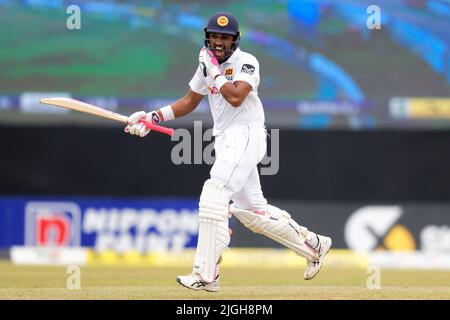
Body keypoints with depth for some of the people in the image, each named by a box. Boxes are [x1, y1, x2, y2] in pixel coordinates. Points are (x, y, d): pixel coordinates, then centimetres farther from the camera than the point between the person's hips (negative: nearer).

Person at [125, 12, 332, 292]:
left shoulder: (246, 62, -9)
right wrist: (154, 117, 13)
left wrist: (214, 72, -14)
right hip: (225, 140, 9)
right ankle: (313, 245, 25)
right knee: (251, 210, 11)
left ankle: (206, 276, -23)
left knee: (214, 196, -20)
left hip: (246, 135, -9)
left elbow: (236, 97, -25)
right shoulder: (208, 65, 15)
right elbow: (190, 102, 23)